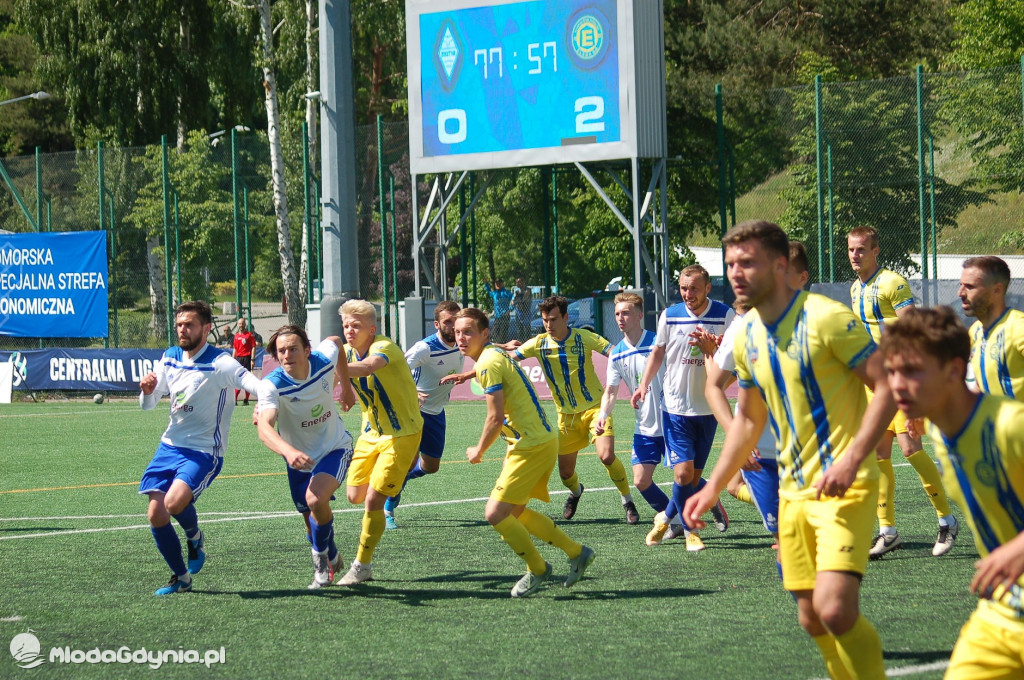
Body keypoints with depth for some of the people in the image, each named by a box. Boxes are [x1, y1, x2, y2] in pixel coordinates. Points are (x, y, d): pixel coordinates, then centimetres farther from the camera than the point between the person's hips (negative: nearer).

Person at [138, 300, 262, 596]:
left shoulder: (220, 363, -12)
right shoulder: (169, 359, 7)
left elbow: (260, 387, -22)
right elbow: (148, 405, 14)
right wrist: (147, 391, -9)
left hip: (204, 453, -6)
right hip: (170, 446, 6)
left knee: (174, 502, -28)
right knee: (156, 514, -4)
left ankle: (195, 537, 7)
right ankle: (180, 578, 16)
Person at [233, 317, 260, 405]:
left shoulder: (250, 335, -1)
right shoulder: (236, 335, 14)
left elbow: (253, 347, -5)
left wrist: (252, 359, -12)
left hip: (247, 358, -4)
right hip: (238, 358, 4)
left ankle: (246, 400, 1)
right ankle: (235, 400, -1)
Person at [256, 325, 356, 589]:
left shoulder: (324, 359, -20)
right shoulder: (271, 385, -27)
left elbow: (336, 341, 7)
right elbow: (264, 427, -43)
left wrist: (346, 385, 17)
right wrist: (288, 451, -63)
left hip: (334, 448, -1)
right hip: (299, 458, 1)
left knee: (316, 499, -28)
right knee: (313, 523, 12)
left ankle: (321, 556, -3)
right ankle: (331, 559, 44)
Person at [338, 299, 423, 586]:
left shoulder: (384, 348, -23)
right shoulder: (347, 352, -2)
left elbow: (366, 367, -46)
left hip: (402, 433, -7)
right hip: (371, 432, 7)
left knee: (373, 499, -10)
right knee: (355, 495, 7)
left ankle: (362, 565, 4)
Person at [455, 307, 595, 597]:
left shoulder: (488, 363, -17)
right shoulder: (496, 354, 14)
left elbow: (496, 418, -20)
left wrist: (478, 451, -7)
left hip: (532, 447, -10)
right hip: (541, 440, 10)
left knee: (495, 514, -10)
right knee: (515, 512, 19)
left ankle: (537, 569, 6)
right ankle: (576, 552, 25)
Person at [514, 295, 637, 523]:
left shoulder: (584, 338, -12)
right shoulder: (539, 344, -5)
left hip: (595, 406, -3)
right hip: (566, 415, 3)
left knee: (606, 456, -23)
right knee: (565, 473, 4)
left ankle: (628, 502, -2)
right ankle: (576, 492, 42)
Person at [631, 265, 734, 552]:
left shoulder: (725, 315, -4)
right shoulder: (669, 316, -1)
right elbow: (658, 351, 14)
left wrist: (713, 345, -25)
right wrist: (644, 383, 2)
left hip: (708, 408, 1)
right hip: (676, 407, 0)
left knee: (693, 477, 6)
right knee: (683, 473, -11)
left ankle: (666, 517, 31)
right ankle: (690, 531, 9)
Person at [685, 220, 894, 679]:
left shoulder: (826, 318, -15)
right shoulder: (746, 336, 9)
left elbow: (887, 387, -15)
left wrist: (851, 459, -25)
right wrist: (713, 488, 18)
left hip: (844, 487, -7)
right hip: (793, 491, 7)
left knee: (835, 609, -21)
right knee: (812, 619, 8)